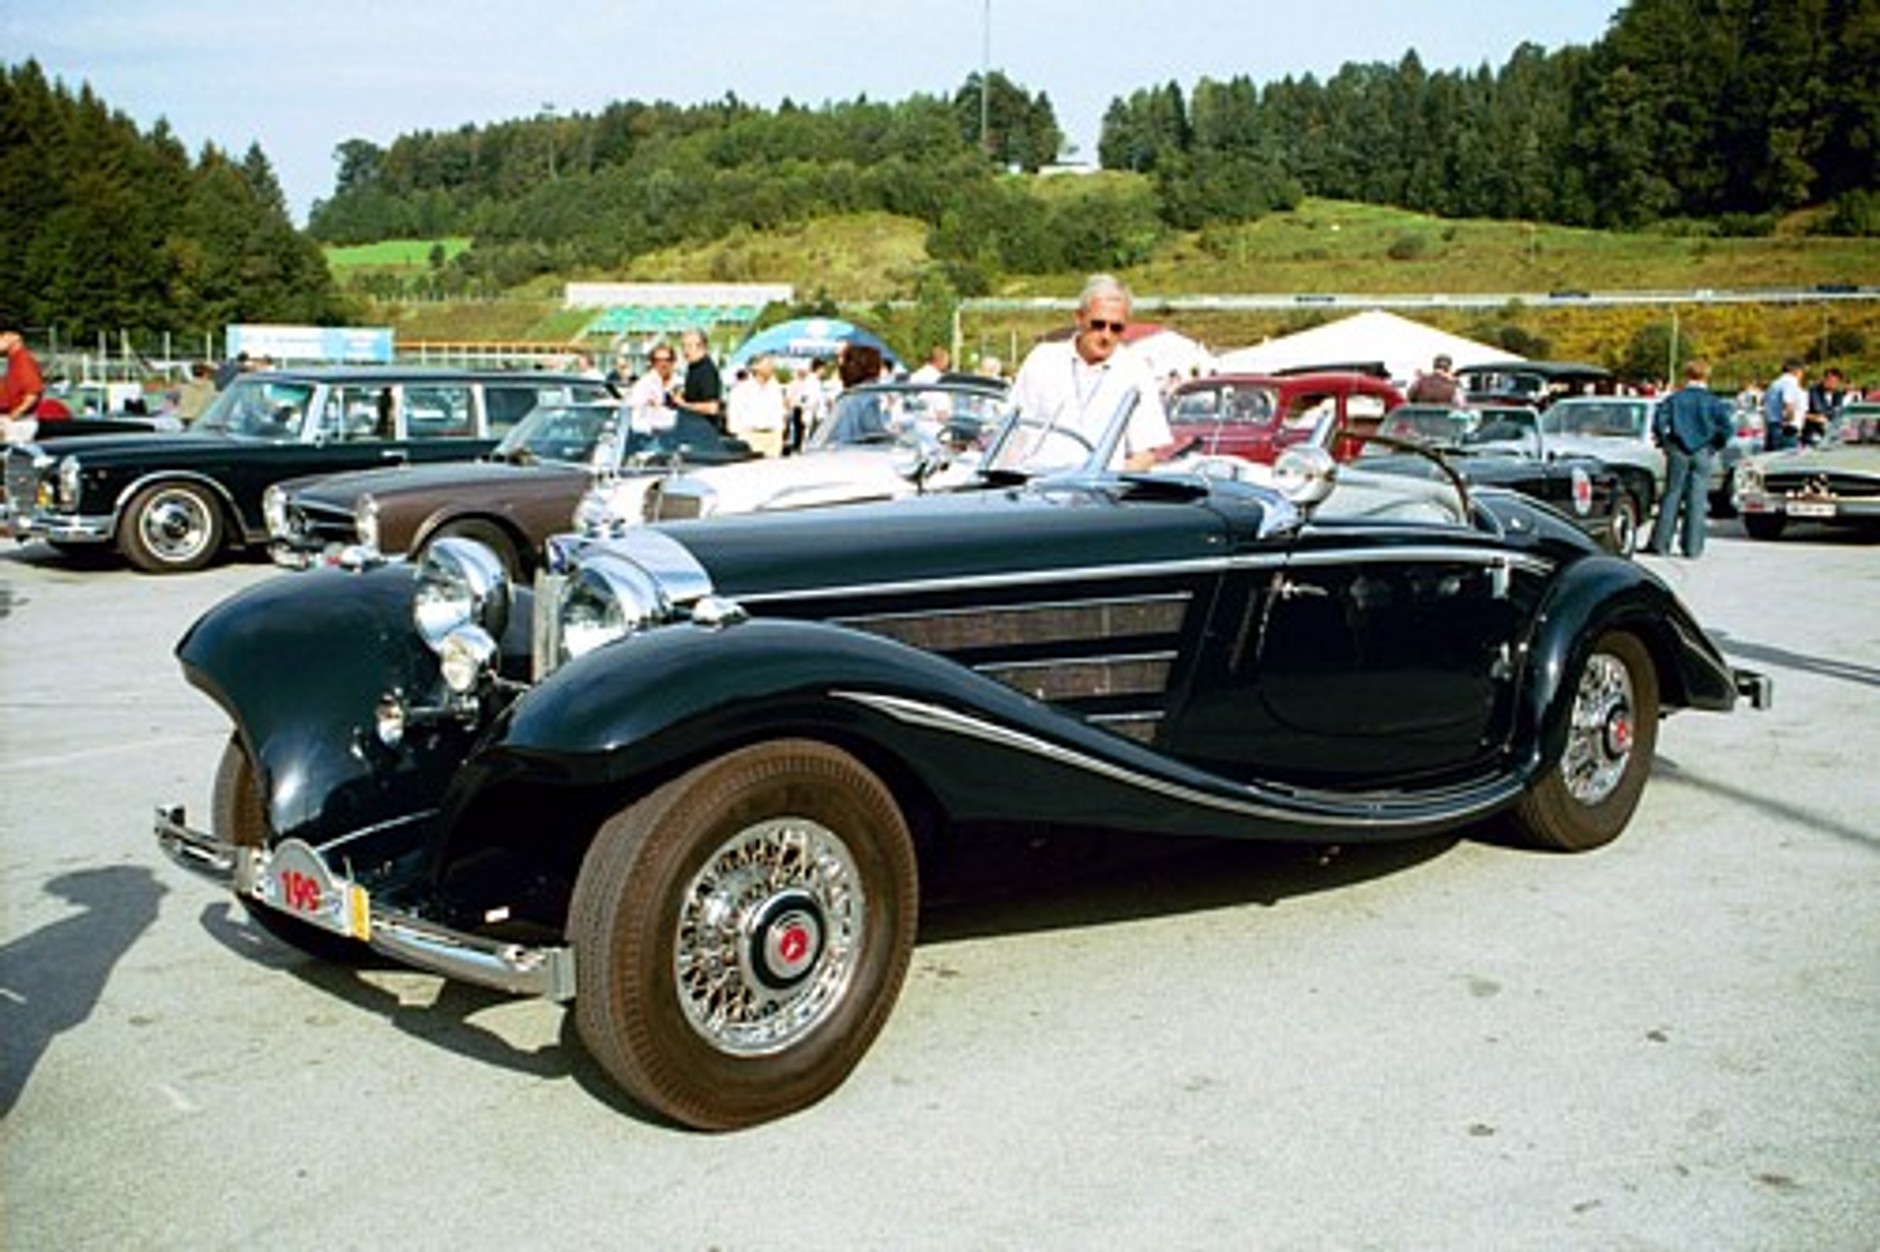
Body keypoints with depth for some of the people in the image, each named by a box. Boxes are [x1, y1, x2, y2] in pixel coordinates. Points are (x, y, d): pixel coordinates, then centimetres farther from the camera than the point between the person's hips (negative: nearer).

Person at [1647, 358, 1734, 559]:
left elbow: (1659, 421, -9)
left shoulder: (1674, 399, -1)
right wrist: (1715, 446, 5)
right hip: (1703, 453, 0)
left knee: (1672, 495, 6)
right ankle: (1693, 547, 3)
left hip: (1678, 452, 0)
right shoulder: (1714, 402, -1)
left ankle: (1661, 544, 4)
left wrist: (1664, 442, 3)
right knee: (1697, 499, 3)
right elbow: (1727, 427, -8)